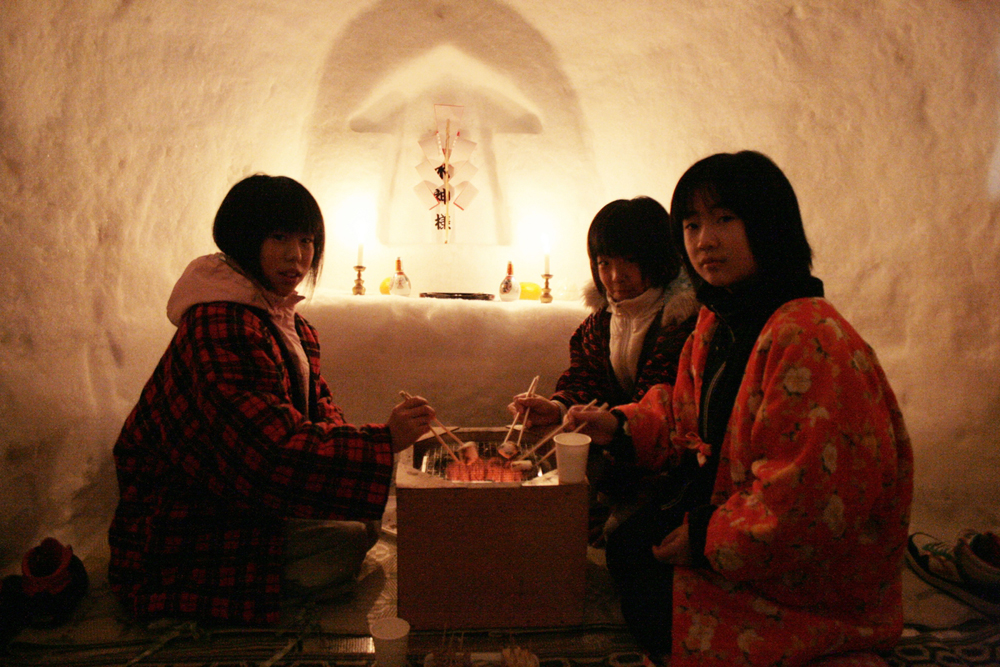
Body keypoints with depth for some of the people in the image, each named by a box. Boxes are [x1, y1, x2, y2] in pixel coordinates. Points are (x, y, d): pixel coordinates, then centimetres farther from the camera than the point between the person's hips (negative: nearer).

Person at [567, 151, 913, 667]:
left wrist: (707, 538, -20)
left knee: (653, 602, -11)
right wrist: (621, 426, -3)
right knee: (627, 546, 11)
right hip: (722, 505, 9)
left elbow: (810, 496, -30)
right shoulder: (716, 322, 3)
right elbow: (687, 417, 15)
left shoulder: (809, 339, -30)